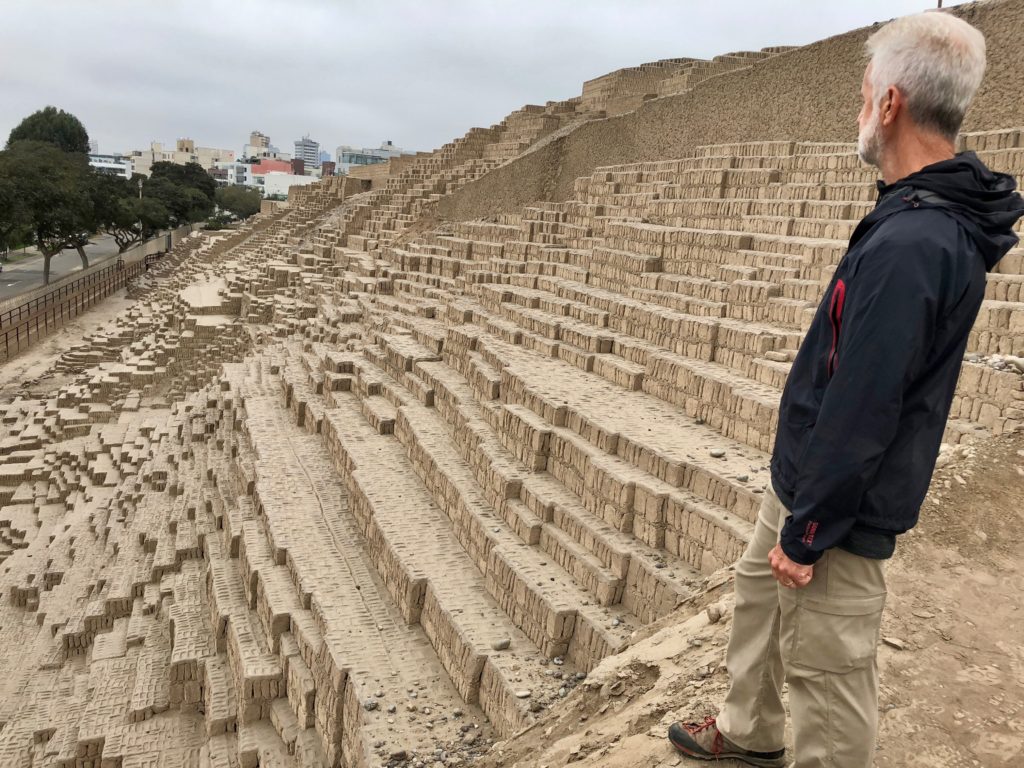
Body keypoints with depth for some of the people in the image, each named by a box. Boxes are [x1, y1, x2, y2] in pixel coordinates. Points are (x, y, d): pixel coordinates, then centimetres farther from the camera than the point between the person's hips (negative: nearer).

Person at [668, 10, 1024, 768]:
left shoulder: (909, 244, -29)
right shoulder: (935, 218, 5)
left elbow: (861, 413, -28)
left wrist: (807, 533, -17)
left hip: (840, 504, -10)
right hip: (803, 476, 10)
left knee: (826, 668, 6)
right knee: (756, 593, 26)